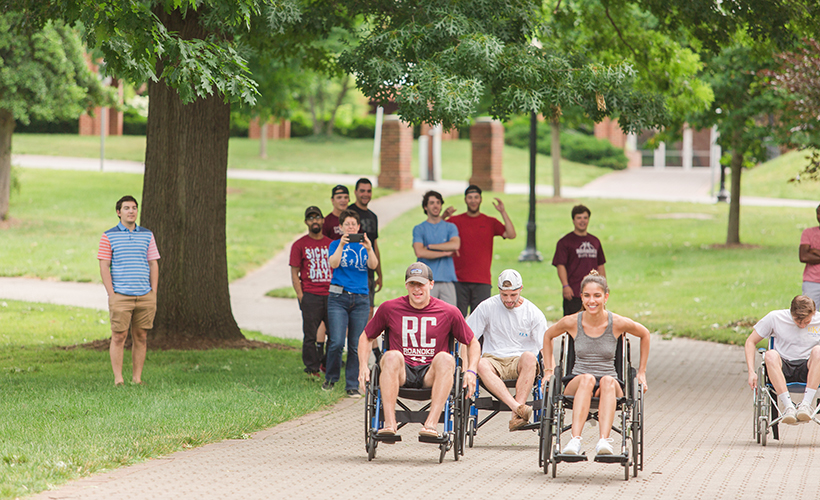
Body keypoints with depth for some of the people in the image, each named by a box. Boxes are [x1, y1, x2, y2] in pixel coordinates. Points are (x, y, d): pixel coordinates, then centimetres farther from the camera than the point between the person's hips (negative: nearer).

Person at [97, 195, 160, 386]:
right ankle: (118, 379, -2)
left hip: (145, 297, 3)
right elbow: (104, 267, -1)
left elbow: (153, 265, 12)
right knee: (119, 337, -5)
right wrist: (111, 295, -9)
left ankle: (137, 378, 9)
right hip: (120, 297, -3)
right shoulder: (108, 237, 2)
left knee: (140, 337, 4)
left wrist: (153, 294, 4)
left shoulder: (147, 235, 12)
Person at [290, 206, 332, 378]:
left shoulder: (331, 244, 14)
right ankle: (312, 368, 3)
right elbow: (294, 274, 3)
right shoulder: (299, 245, 4)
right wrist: (300, 296, -6)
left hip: (331, 295, 3)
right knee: (310, 334, -3)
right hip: (310, 296, -3)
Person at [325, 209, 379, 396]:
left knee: (356, 345, 0)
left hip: (361, 299, 2)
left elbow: (373, 265, -5)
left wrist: (369, 248, -23)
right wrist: (341, 245, -23)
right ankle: (330, 378, 9)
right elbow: (333, 263, -11)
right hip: (338, 298, -2)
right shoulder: (336, 244, 7)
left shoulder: (363, 245, 12)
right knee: (336, 342, -11)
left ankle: (352, 385, 8)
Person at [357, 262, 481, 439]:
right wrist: (363, 367, 3)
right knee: (392, 356, -33)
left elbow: (473, 343, 14)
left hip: (431, 374, 0)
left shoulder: (448, 312, 4)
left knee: (445, 358, -33)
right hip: (401, 372, 0)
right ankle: (389, 423, -39)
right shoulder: (389, 308, 7)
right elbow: (365, 337, 19)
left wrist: (471, 371, -4)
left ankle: (431, 424, -41)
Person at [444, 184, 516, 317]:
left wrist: (503, 212, -8)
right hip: (459, 280, 0)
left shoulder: (490, 222, 10)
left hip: (482, 281, 0)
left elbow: (511, 235, -1)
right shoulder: (456, 221, 9)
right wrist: (443, 216, -15)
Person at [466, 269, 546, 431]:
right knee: (481, 364, -36)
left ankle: (516, 417, -45)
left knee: (529, 357, -36)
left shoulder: (533, 313, 4)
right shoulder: (487, 307, 5)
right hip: (494, 359, 0)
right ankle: (517, 407, -53)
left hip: (519, 362, 0)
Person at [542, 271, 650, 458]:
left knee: (608, 381, -36)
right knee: (587, 378, -36)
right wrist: (548, 370, 15)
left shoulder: (618, 323, -4)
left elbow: (644, 334, 16)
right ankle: (575, 440, -52)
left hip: (610, 388, 0)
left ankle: (604, 441, -54)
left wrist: (642, 372, 17)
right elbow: (548, 336, 20)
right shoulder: (572, 322, -1)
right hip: (575, 385, 0)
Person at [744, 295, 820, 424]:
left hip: (807, 371, 0)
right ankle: (788, 406, -42)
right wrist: (752, 372, -6)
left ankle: (806, 404, -37)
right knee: (771, 355, -33)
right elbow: (751, 342, 5)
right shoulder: (775, 318, -1)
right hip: (782, 369, 0)